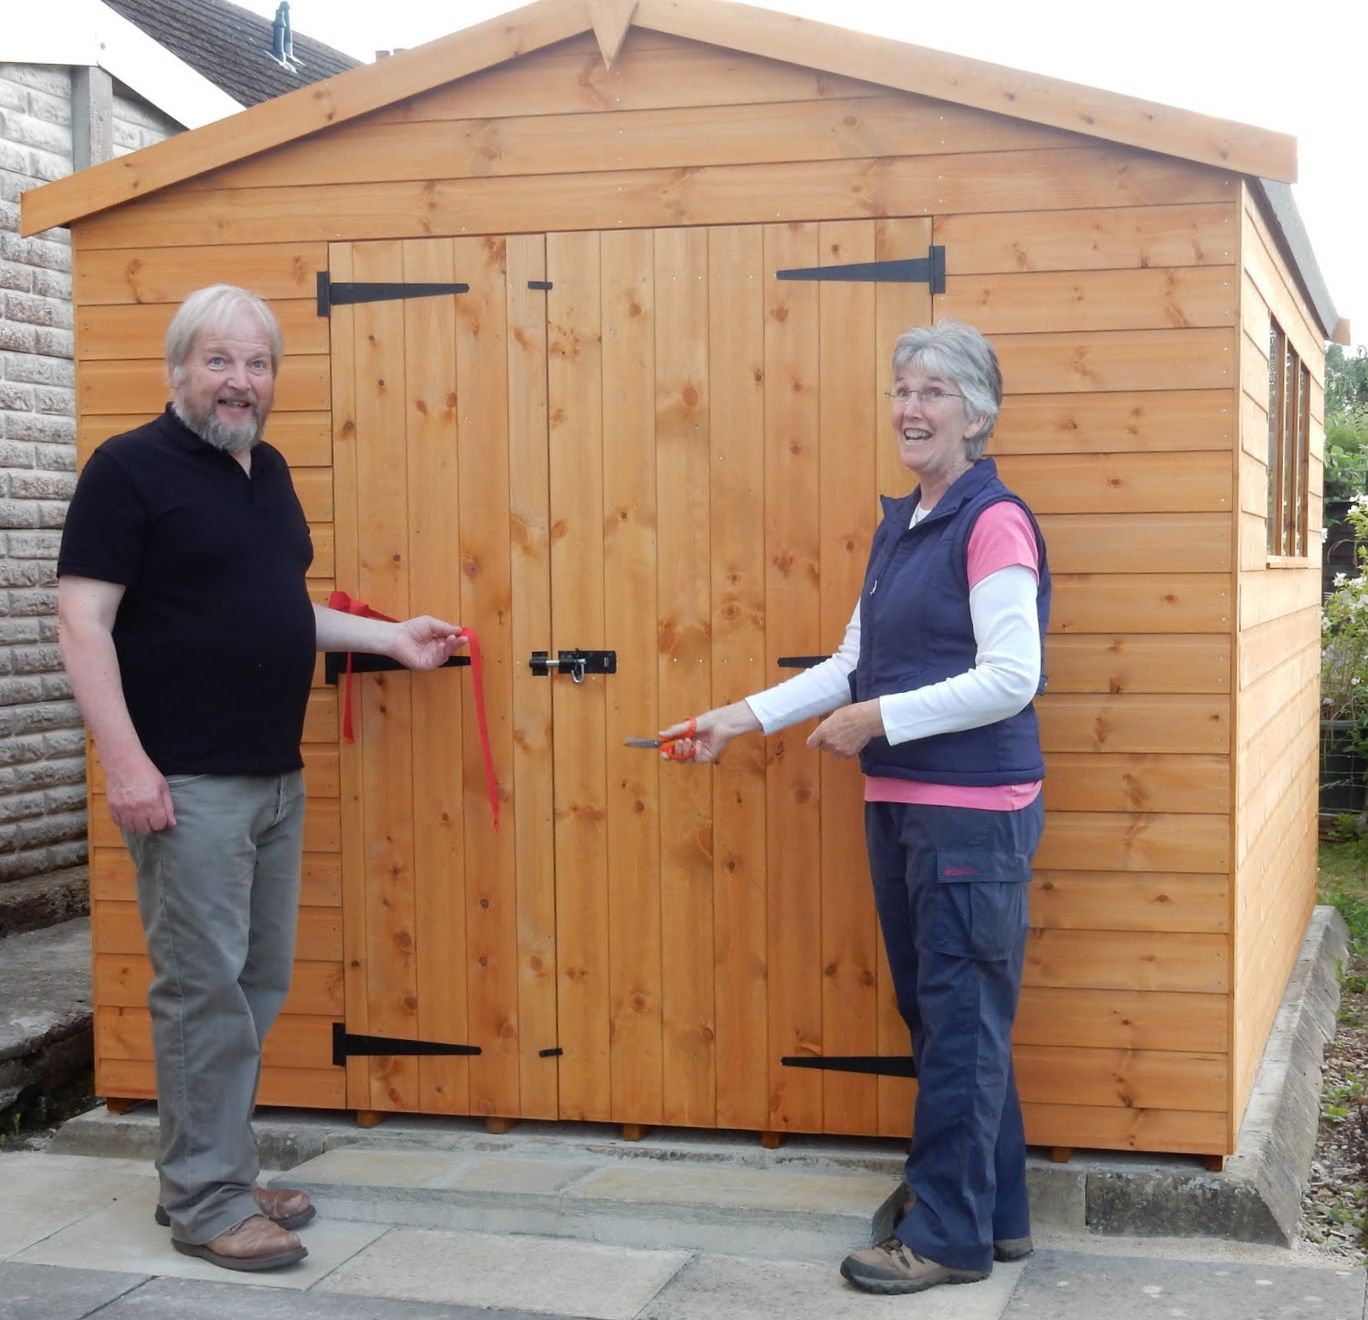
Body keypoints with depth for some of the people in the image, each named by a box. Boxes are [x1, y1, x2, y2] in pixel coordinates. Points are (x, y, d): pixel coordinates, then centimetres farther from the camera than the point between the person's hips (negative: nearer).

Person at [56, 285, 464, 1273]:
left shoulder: (267, 471, 15)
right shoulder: (132, 469, -8)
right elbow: (83, 619, -14)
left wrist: (391, 637, 19)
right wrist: (125, 759, -21)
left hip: (276, 777, 8)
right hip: (186, 784, -8)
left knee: (260, 984, 12)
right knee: (204, 987, -3)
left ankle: (220, 1169, 25)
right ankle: (206, 1204, 7)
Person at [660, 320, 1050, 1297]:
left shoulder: (994, 522, -13)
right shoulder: (898, 528, 13)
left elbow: (1011, 679, -19)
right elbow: (853, 664, 16)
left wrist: (879, 718, -16)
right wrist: (743, 717, 11)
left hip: (972, 813, -9)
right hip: (898, 805, 9)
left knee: (961, 1021, 1)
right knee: (937, 1013, 15)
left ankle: (948, 1235, 12)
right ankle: (997, 1213, 28)